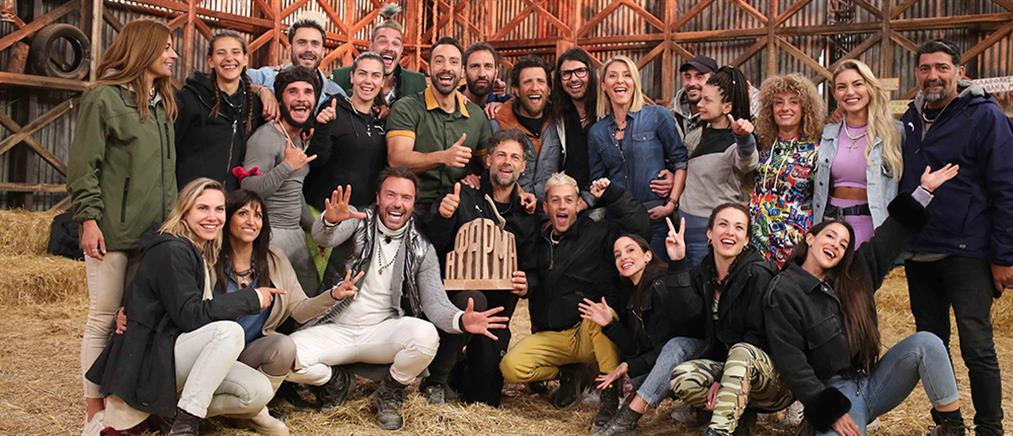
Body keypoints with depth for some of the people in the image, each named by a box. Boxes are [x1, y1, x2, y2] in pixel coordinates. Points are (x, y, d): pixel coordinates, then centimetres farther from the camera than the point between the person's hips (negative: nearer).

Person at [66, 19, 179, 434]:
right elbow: (84, 164, -8)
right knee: (104, 318, -1)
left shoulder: (161, 104, 17)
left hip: (153, 229, 7)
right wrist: (89, 218, -14)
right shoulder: (104, 97, -4)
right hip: (113, 229, -7)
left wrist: (171, 217, 19)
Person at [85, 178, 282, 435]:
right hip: (147, 358, -8)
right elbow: (190, 315, -22)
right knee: (229, 331, -30)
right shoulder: (171, 251, -15)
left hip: (173, 353, 8)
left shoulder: (201, 254, 14)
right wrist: (250, 298, -17)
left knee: (260, 392, -8)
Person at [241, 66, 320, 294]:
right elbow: (247, 190, -24)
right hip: (271, 233, -9)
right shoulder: (266, 138, -14)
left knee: (314, 292, 13)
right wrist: (287, 166, -27)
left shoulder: (302, 138, 14)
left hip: (295, 231, 9)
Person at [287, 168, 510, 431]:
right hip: (337, 329, -1)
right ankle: (337, 380, 7)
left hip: (383, 331, 1)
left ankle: (389, 393, 1)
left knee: (426, 335, -32)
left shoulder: (421, 248, 2)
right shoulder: (357, 221, -2)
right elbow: (323, 237, -23)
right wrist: (330, 221, -49)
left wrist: (461, 320, -30)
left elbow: (434, 302, -6)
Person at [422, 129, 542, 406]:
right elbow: (432, 246, -9)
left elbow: (529, 267, 9)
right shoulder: (464, 196, -2)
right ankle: (436, 380, -18)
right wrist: (443, 217, -28)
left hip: (498, 303, 3)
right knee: (472, 300, -40)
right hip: (455, 291, -3)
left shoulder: (528, 217, 8)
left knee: (486, 399, -5)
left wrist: (523, 284, -14)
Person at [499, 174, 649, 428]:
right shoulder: (540, 243, 14)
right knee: (511, 367, -20)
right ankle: (569, 374, 10)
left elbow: (638, 223, -15)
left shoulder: (597, 233, 0)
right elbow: (532, 285, 20)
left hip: (594, 332, -4)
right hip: (551, 337, 4)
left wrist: (610, 194, -12)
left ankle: (611, 394, -24)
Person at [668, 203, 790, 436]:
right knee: (681, 378, -24)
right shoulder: (701, 275, 5)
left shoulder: (757, 274, -13)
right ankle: (739, 414, -5)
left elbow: (757, 337, -17)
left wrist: (723, 381, -25)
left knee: (741, 351, -37)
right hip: (722, 363, 5)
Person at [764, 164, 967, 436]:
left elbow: (887, 241, 14)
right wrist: (829, 411, -18)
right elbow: (791, 362, -14)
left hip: (872, 381, 6)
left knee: (925, 342, -15)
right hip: (833, 392, -6)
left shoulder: (855, 275, 9)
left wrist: (924, 191, 13)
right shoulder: (783, 293, -11)